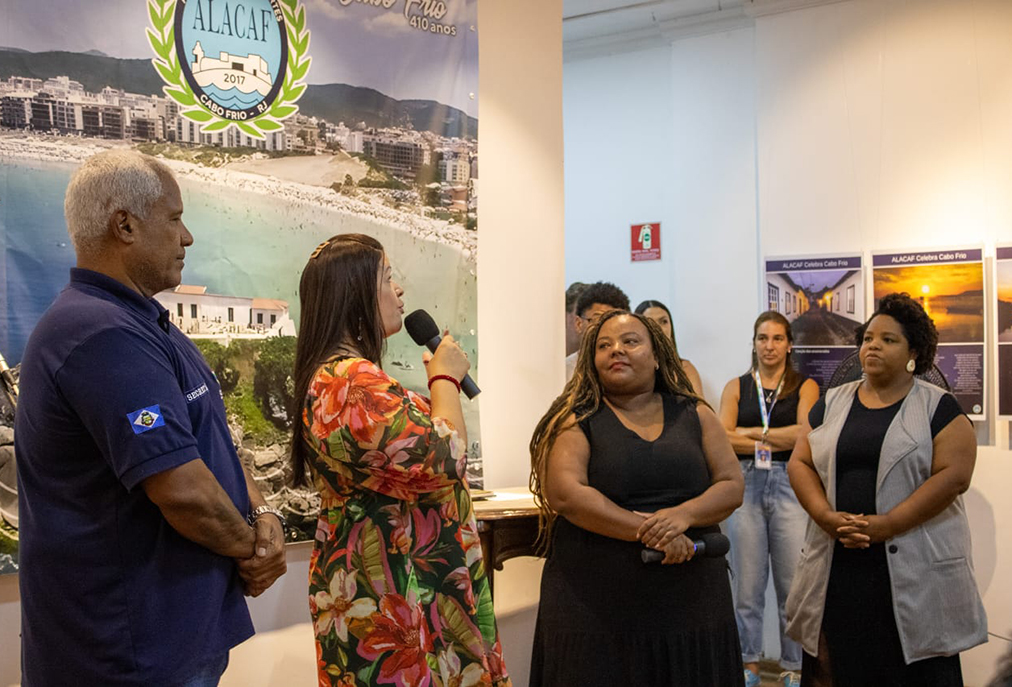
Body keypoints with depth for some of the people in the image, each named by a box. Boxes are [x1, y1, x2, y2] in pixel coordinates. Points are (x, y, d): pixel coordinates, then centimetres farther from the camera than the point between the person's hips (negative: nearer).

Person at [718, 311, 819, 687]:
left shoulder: (805, 386, 7)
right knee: (747, 582, 4)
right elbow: (723, 438, -2)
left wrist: (752, 433, -4)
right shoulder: (736, 387, 11)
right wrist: (780, 441, -7)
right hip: (746, 486, 1)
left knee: (794, 584, -1)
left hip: (790, 486, -1)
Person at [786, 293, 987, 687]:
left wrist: (887, 525, -16)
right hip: (837, 562, 3)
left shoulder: (937, 407, 1)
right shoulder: (832, 403, 12)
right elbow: (800, 463, 8)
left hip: (914, 566, -3)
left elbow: (954, 474, -9)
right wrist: (826, 516, -10)